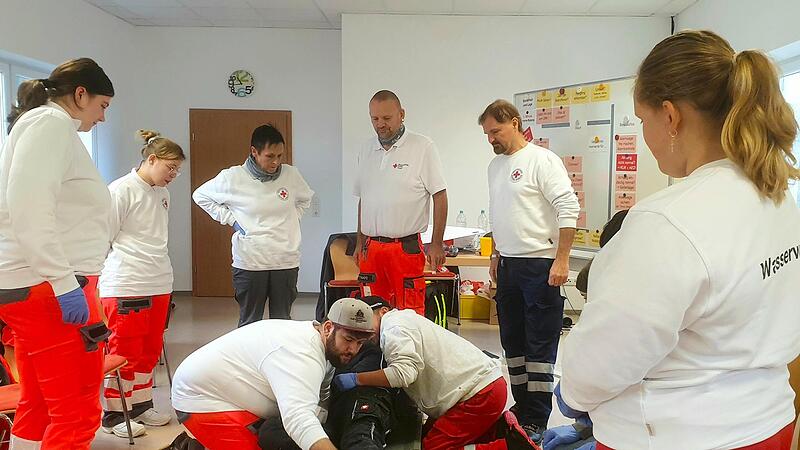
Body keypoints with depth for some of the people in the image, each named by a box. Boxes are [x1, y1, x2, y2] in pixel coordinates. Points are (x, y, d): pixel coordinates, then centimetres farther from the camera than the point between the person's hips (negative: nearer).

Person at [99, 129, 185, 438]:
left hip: (159, 284, 8)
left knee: (150, 351, 14)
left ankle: (141, 406, 28)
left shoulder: (162, 193, 12)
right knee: (124, 353, 3)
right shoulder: (121, 190, -11)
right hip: (126, 285, -7)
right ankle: (114, 416, 18)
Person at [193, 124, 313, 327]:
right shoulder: (233, 177, -7)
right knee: (249, 323, 9)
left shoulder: (291, 175, 0)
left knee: (283, 322, 12)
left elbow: (306, 198, 22)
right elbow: (200, 195, 8)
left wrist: (292, 219, 8)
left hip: (286, 262, 2)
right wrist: (230, 219, 0)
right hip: (249, 262, -2)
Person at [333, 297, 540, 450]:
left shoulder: (393, 327, -9)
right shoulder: (405, 318, 22)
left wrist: (356, 379, -15)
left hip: (480, 393, -10)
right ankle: (499, 427, 10)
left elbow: (405, 371, -24)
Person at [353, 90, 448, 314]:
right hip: (371, 248, 5)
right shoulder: (367, 149, 12)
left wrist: (436, 243, -9)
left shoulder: (422, 147, -5)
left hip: (406, 247, -5)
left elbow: (440, 195, -6)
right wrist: (360, 242, 16)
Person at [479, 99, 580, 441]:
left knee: (540, 345, -1)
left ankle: (537, 422, 9)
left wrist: (561, 260, -20)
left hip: (539, 265, -8)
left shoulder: (542, 160, -11)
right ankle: (521, 409, 28)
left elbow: (569, 209, -16)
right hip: (508, 265, 8)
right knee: (512, 341, 15)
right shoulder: (495, 165, 14)